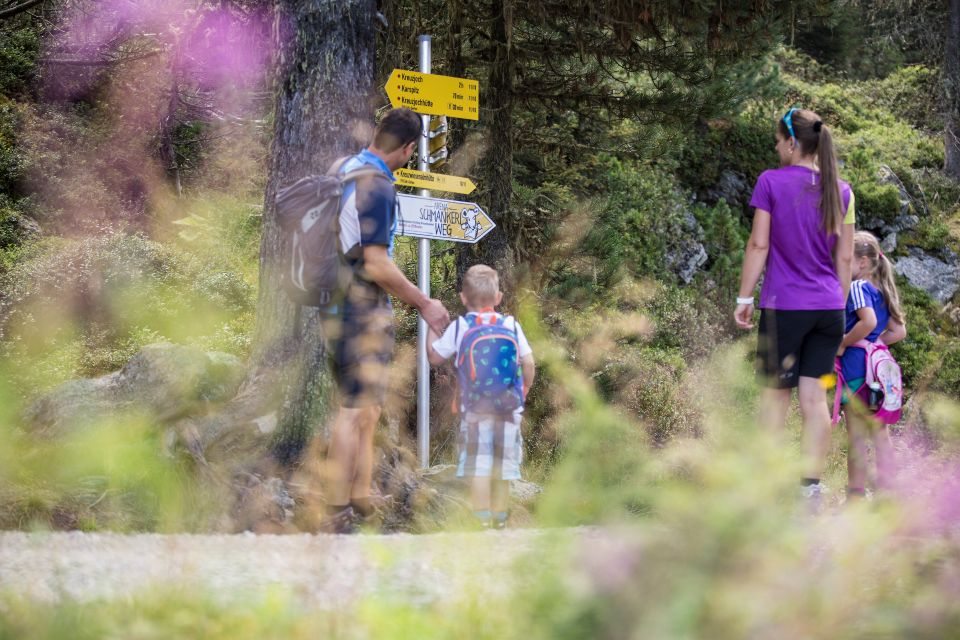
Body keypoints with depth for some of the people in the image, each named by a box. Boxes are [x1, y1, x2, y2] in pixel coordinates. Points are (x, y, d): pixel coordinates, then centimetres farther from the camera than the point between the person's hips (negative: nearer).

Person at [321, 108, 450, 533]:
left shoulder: (345, 169, 10)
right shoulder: (378, 187, -20)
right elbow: (377, 266, -23)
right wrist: (423, 304, -13)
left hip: (342, 302, 10)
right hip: (361, 308, -10)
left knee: (367, 406, 17)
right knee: (357, 409, -7)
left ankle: (361, 499, 22)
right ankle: (337, 514, -6)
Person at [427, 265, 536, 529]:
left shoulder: (460, 327, -2)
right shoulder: (511, 325, 4)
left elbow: (434, 356, 4)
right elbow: (528, 364, 5)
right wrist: (524, 391, 22)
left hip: (475, 407, -3)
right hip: (509, 407, 3)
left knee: (478, 463, -3)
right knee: (503, 462, 11)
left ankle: (481, 516, -9)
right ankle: (499, 514, 15)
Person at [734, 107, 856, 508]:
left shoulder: (771, 182, -6)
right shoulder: (840, 190, 6)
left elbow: (758, 244, -8)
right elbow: (845, 257, 9)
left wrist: (744, 298, -2)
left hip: (784, 306, -3)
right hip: (828, 309, 3)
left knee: (776, 392, 5)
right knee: (815, 395, 4)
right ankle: (812, 486, 1)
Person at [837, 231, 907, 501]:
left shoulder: (857, 287, -11)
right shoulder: (883, 291, 14)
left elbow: (868, 321, -26)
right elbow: (899, 331, 16)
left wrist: (843, 343, -16)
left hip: (857, 368, -8)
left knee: (856, 437, -3)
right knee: (880, 435, 10)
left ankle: (856, 496, 0)